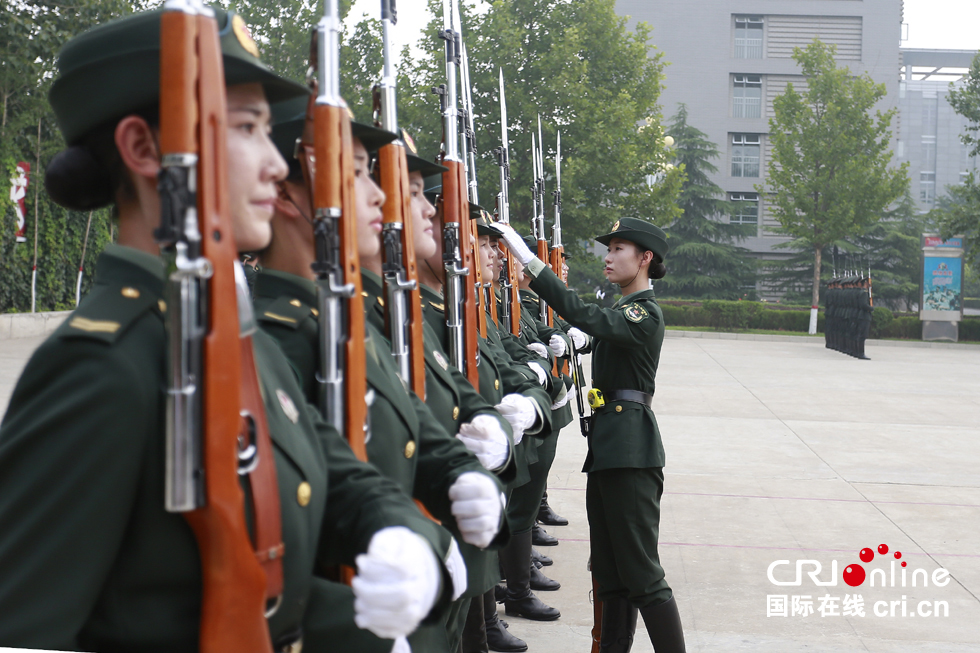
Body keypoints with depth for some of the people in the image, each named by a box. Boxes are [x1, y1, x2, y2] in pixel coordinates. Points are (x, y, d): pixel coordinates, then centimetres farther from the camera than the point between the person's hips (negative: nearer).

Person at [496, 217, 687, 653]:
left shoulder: (646, 313, -12)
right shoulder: (622, 310, 18)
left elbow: (585, 317, -28)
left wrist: (527, 260, -30)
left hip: (630, 452, -9)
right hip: (607, 448, 9)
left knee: (642, 575, -6)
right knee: (609, 571, 13)